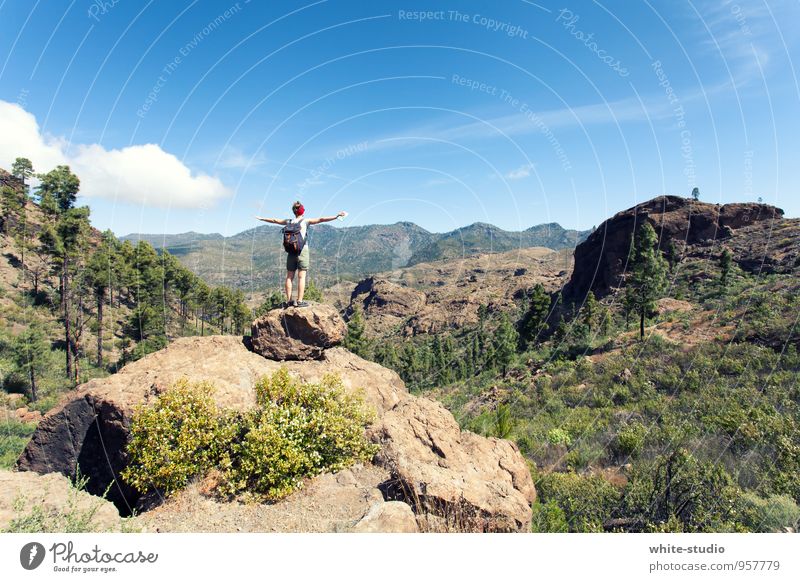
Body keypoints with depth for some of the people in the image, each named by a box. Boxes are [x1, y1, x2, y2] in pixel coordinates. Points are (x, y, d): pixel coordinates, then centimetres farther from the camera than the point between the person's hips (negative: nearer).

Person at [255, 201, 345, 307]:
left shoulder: (289, 222, 9)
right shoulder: (306, 221, -3)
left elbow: (274, 220, 22)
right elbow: (321, 219, -13)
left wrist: (261, 218, 38)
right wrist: (337, 216, -17)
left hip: (291, 251, 4)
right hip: (302, 251, -4)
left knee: (289, 277, 9)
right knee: (301, 277, -2)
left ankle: (288, 300, 12)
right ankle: (299, 301, -4)